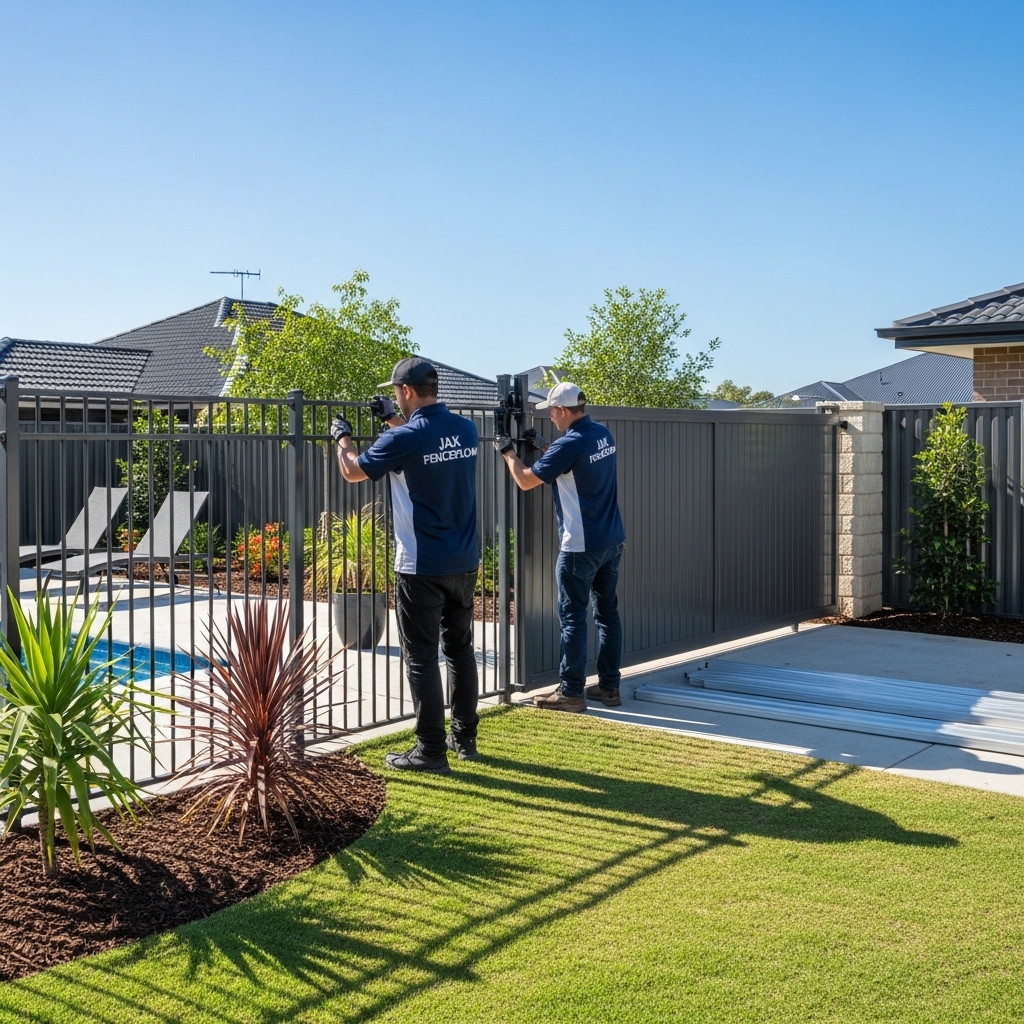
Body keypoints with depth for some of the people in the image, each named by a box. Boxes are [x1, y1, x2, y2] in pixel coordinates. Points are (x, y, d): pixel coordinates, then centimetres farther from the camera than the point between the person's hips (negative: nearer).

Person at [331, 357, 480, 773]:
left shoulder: (404, 439, -16)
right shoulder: (466, 430, 3)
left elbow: (353, 472, 0)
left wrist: (342, 438, 17)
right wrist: (394, 420, 28)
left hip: (421, 567, -7)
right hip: (464, 563, 7)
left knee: (422, 659, 1)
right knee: (460, 649, 17)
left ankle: (431, 751, 5)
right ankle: (465, 738, 25)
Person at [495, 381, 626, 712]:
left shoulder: (569, 445, -18)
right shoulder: (604, 435, 6)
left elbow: (526, 481, -9)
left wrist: (508, 451, 7)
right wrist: (542, 445, 23)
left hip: (580, 546, -8)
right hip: (612, 541, 8)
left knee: (573, 618, 0)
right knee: (608, 613, 13)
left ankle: (571, 692, 4)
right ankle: (609, 686, 19)